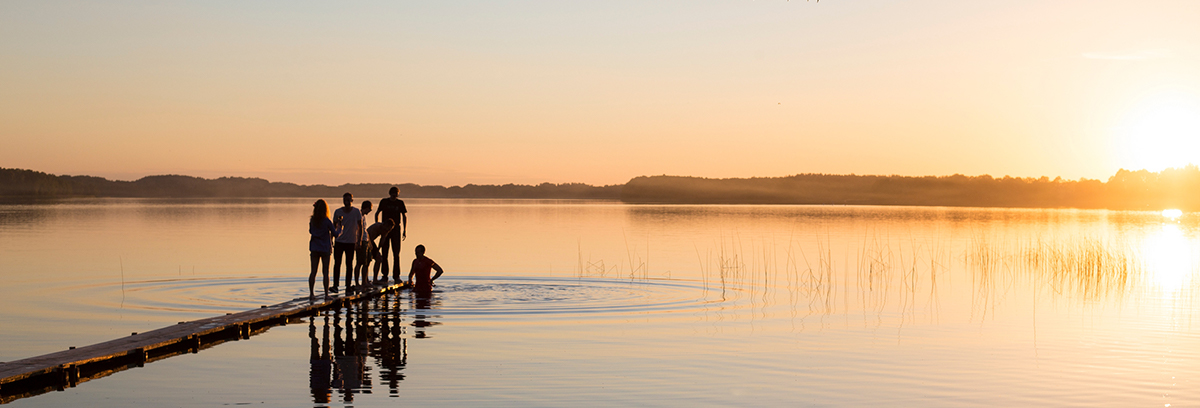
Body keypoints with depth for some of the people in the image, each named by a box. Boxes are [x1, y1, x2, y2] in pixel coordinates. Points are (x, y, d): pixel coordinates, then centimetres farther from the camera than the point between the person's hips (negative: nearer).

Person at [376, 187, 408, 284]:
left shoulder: (400, 203, 3)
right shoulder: (384, 202, 1)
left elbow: (404, 216, 8)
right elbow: (377, 214, 10)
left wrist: (405, 230, 2)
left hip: (396, 230, 0)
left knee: (396, 254, -3)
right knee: (384, 254, 1)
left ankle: (396, 276, 1)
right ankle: (385, 275, 7)